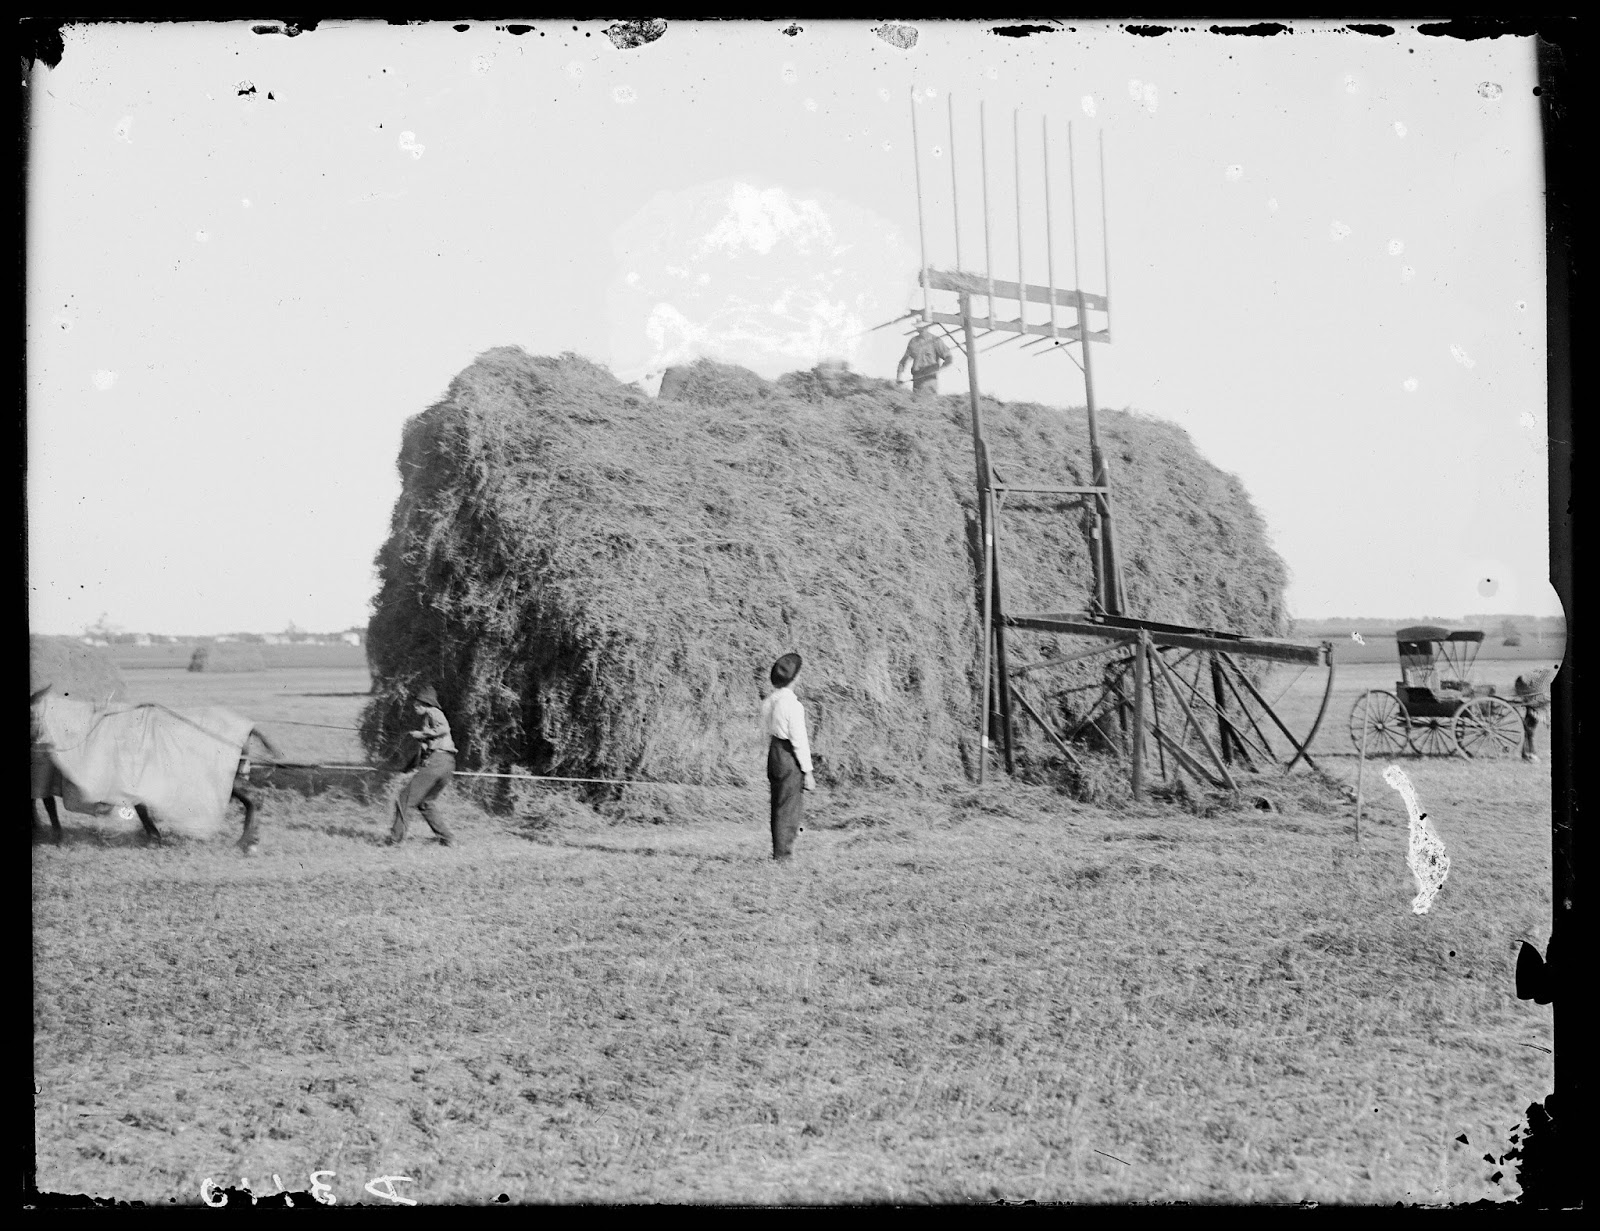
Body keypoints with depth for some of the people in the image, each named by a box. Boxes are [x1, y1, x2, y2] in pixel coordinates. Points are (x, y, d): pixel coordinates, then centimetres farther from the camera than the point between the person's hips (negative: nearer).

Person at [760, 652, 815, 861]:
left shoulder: (769, 701, 6)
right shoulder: (792, 705, -19)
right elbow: (799, 741, -17)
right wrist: (807, 772, -11)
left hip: (773, 752, 9)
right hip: (790, 757, -8)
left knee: (778, 804, 17)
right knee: (788, 807, 0)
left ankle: (779, 851, 24)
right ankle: (782, 853, 6)